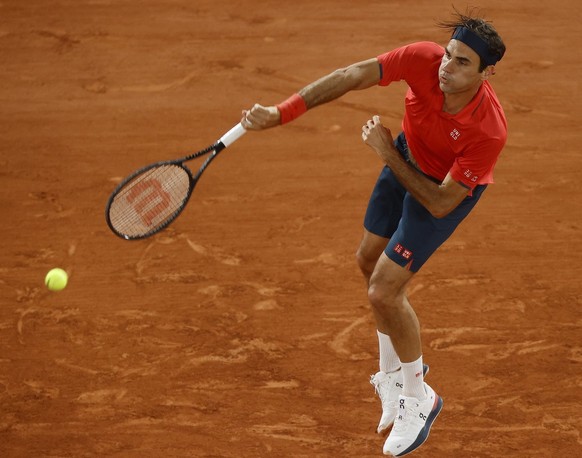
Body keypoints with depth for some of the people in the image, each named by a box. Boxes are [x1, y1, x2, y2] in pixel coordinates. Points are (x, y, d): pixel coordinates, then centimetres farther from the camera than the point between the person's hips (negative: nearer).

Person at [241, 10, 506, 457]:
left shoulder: (489, 131, -41)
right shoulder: (424, 59, -33)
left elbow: (439, 204, -32)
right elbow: (351, 77, -28)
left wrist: (388, 154, -28)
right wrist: (280, 113, -33)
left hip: (448, 189, -6)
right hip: (406, 159, 6)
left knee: (384, 291, -10)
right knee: (371, 260, 20)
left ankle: (418, 400, 15)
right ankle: (394, 373, 44)